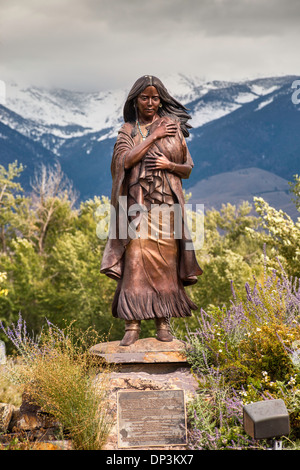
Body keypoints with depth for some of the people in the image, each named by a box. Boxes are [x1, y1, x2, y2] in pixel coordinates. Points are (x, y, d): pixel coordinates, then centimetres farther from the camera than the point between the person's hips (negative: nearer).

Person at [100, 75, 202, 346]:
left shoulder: (173, 127, 10)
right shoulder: (128, 130, 10)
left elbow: (188, 168, 11)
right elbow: (126, 160, -8)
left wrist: (169, 165, -9)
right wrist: (153, 136, -6)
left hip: (166, 204, 1)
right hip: (138, 204, 0)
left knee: (164, 262, -1)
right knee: (136, 260, -8)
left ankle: (163, 322, 7)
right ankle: (133, 324, -7)